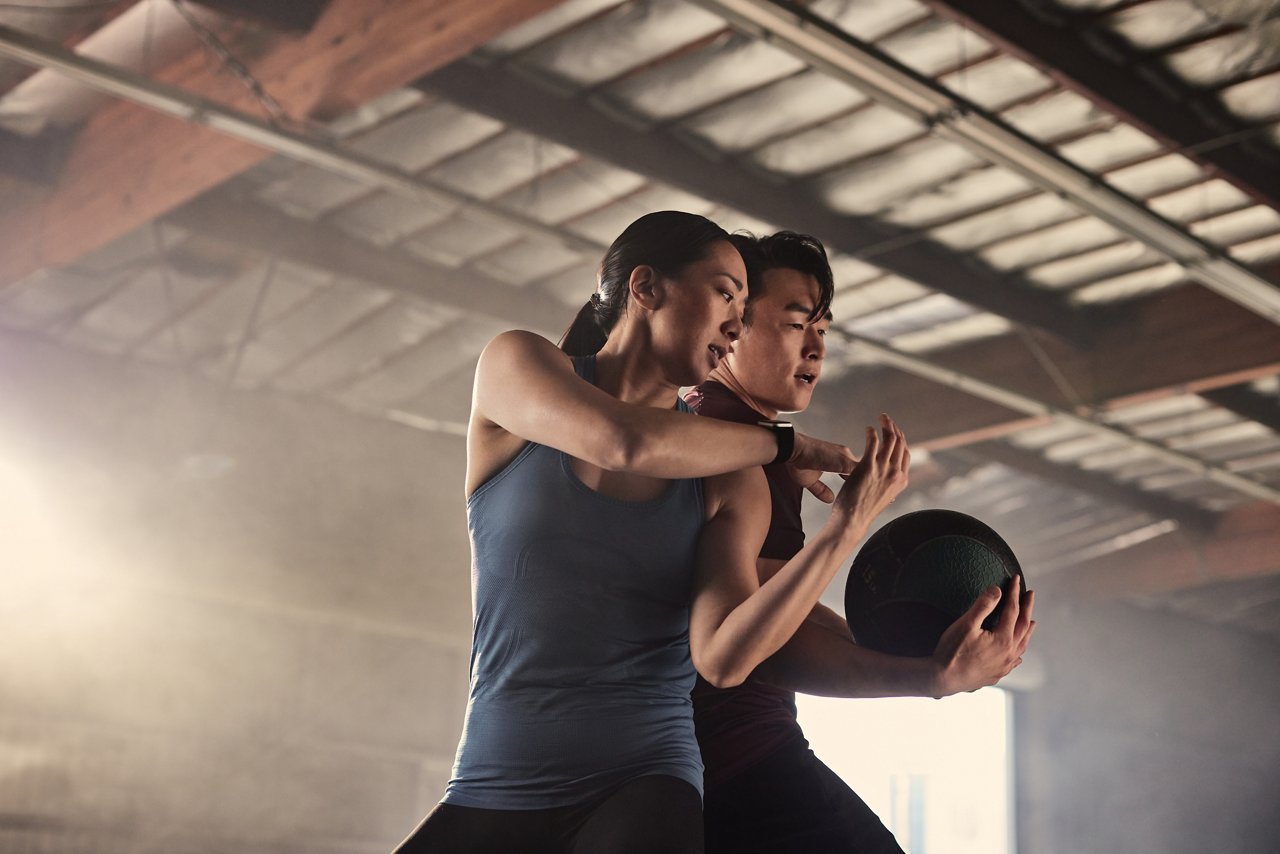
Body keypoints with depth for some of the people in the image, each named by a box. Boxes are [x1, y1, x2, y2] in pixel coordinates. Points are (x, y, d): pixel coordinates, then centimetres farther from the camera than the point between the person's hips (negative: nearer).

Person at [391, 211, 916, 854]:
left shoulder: (729, 482, 4)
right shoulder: (515, 365, 3)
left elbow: (723, 658, -10)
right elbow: (626, 442, -16)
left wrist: (844, 530, -17)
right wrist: (784, 444, -3)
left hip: (643, 785, 0)